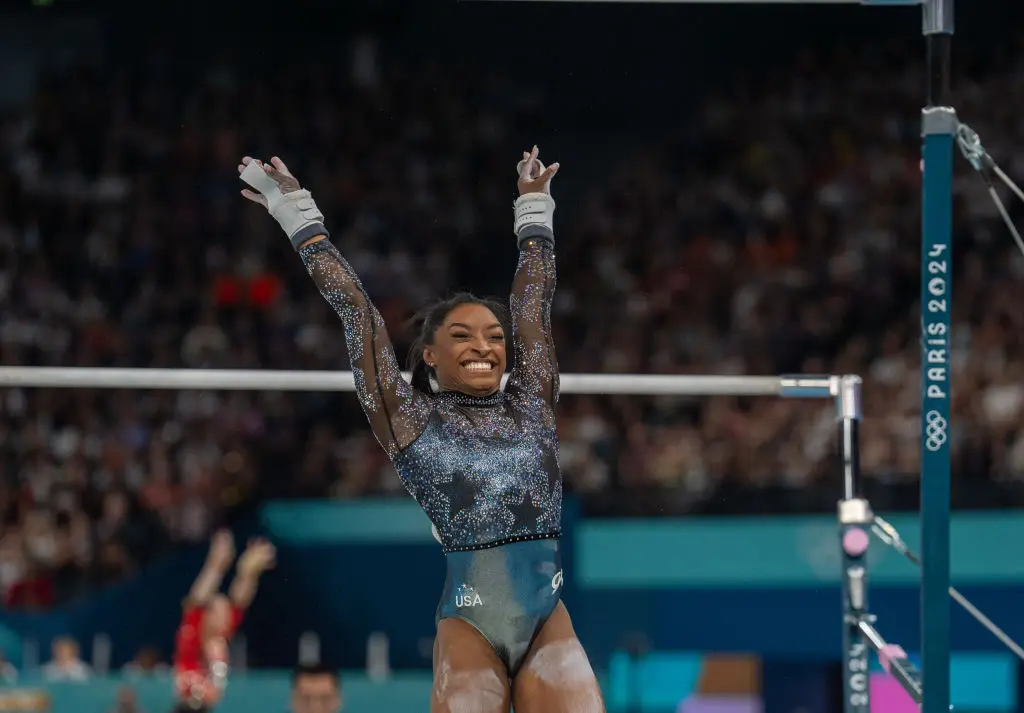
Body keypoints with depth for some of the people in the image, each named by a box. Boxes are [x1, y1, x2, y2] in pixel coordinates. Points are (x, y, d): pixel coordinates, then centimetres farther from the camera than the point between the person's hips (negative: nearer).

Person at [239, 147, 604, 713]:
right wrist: (296, 213, 14)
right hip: (469, 628, -3)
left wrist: (534, 210, 32)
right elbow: (355, 310, 11)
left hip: (550, 621, 3)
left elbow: (534, 303, 25)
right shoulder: (412, 420, 8)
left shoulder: (530, 405, 16)